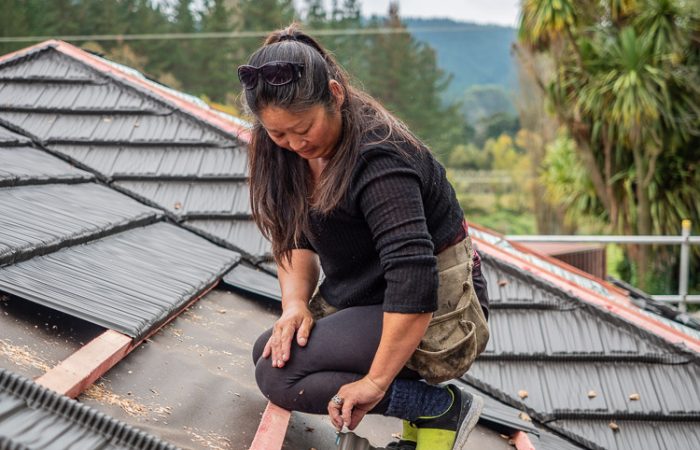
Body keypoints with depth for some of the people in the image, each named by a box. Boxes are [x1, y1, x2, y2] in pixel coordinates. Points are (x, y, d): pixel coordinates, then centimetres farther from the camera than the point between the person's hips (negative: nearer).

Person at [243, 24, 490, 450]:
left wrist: (376, 381, -31)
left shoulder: (378, 160, -28)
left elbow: (413, 281, -34)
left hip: (436, 311, -10)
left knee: (278, 377, -19)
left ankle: (445, 408, -9)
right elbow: (295, 238, 7)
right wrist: (296, 304, -12)